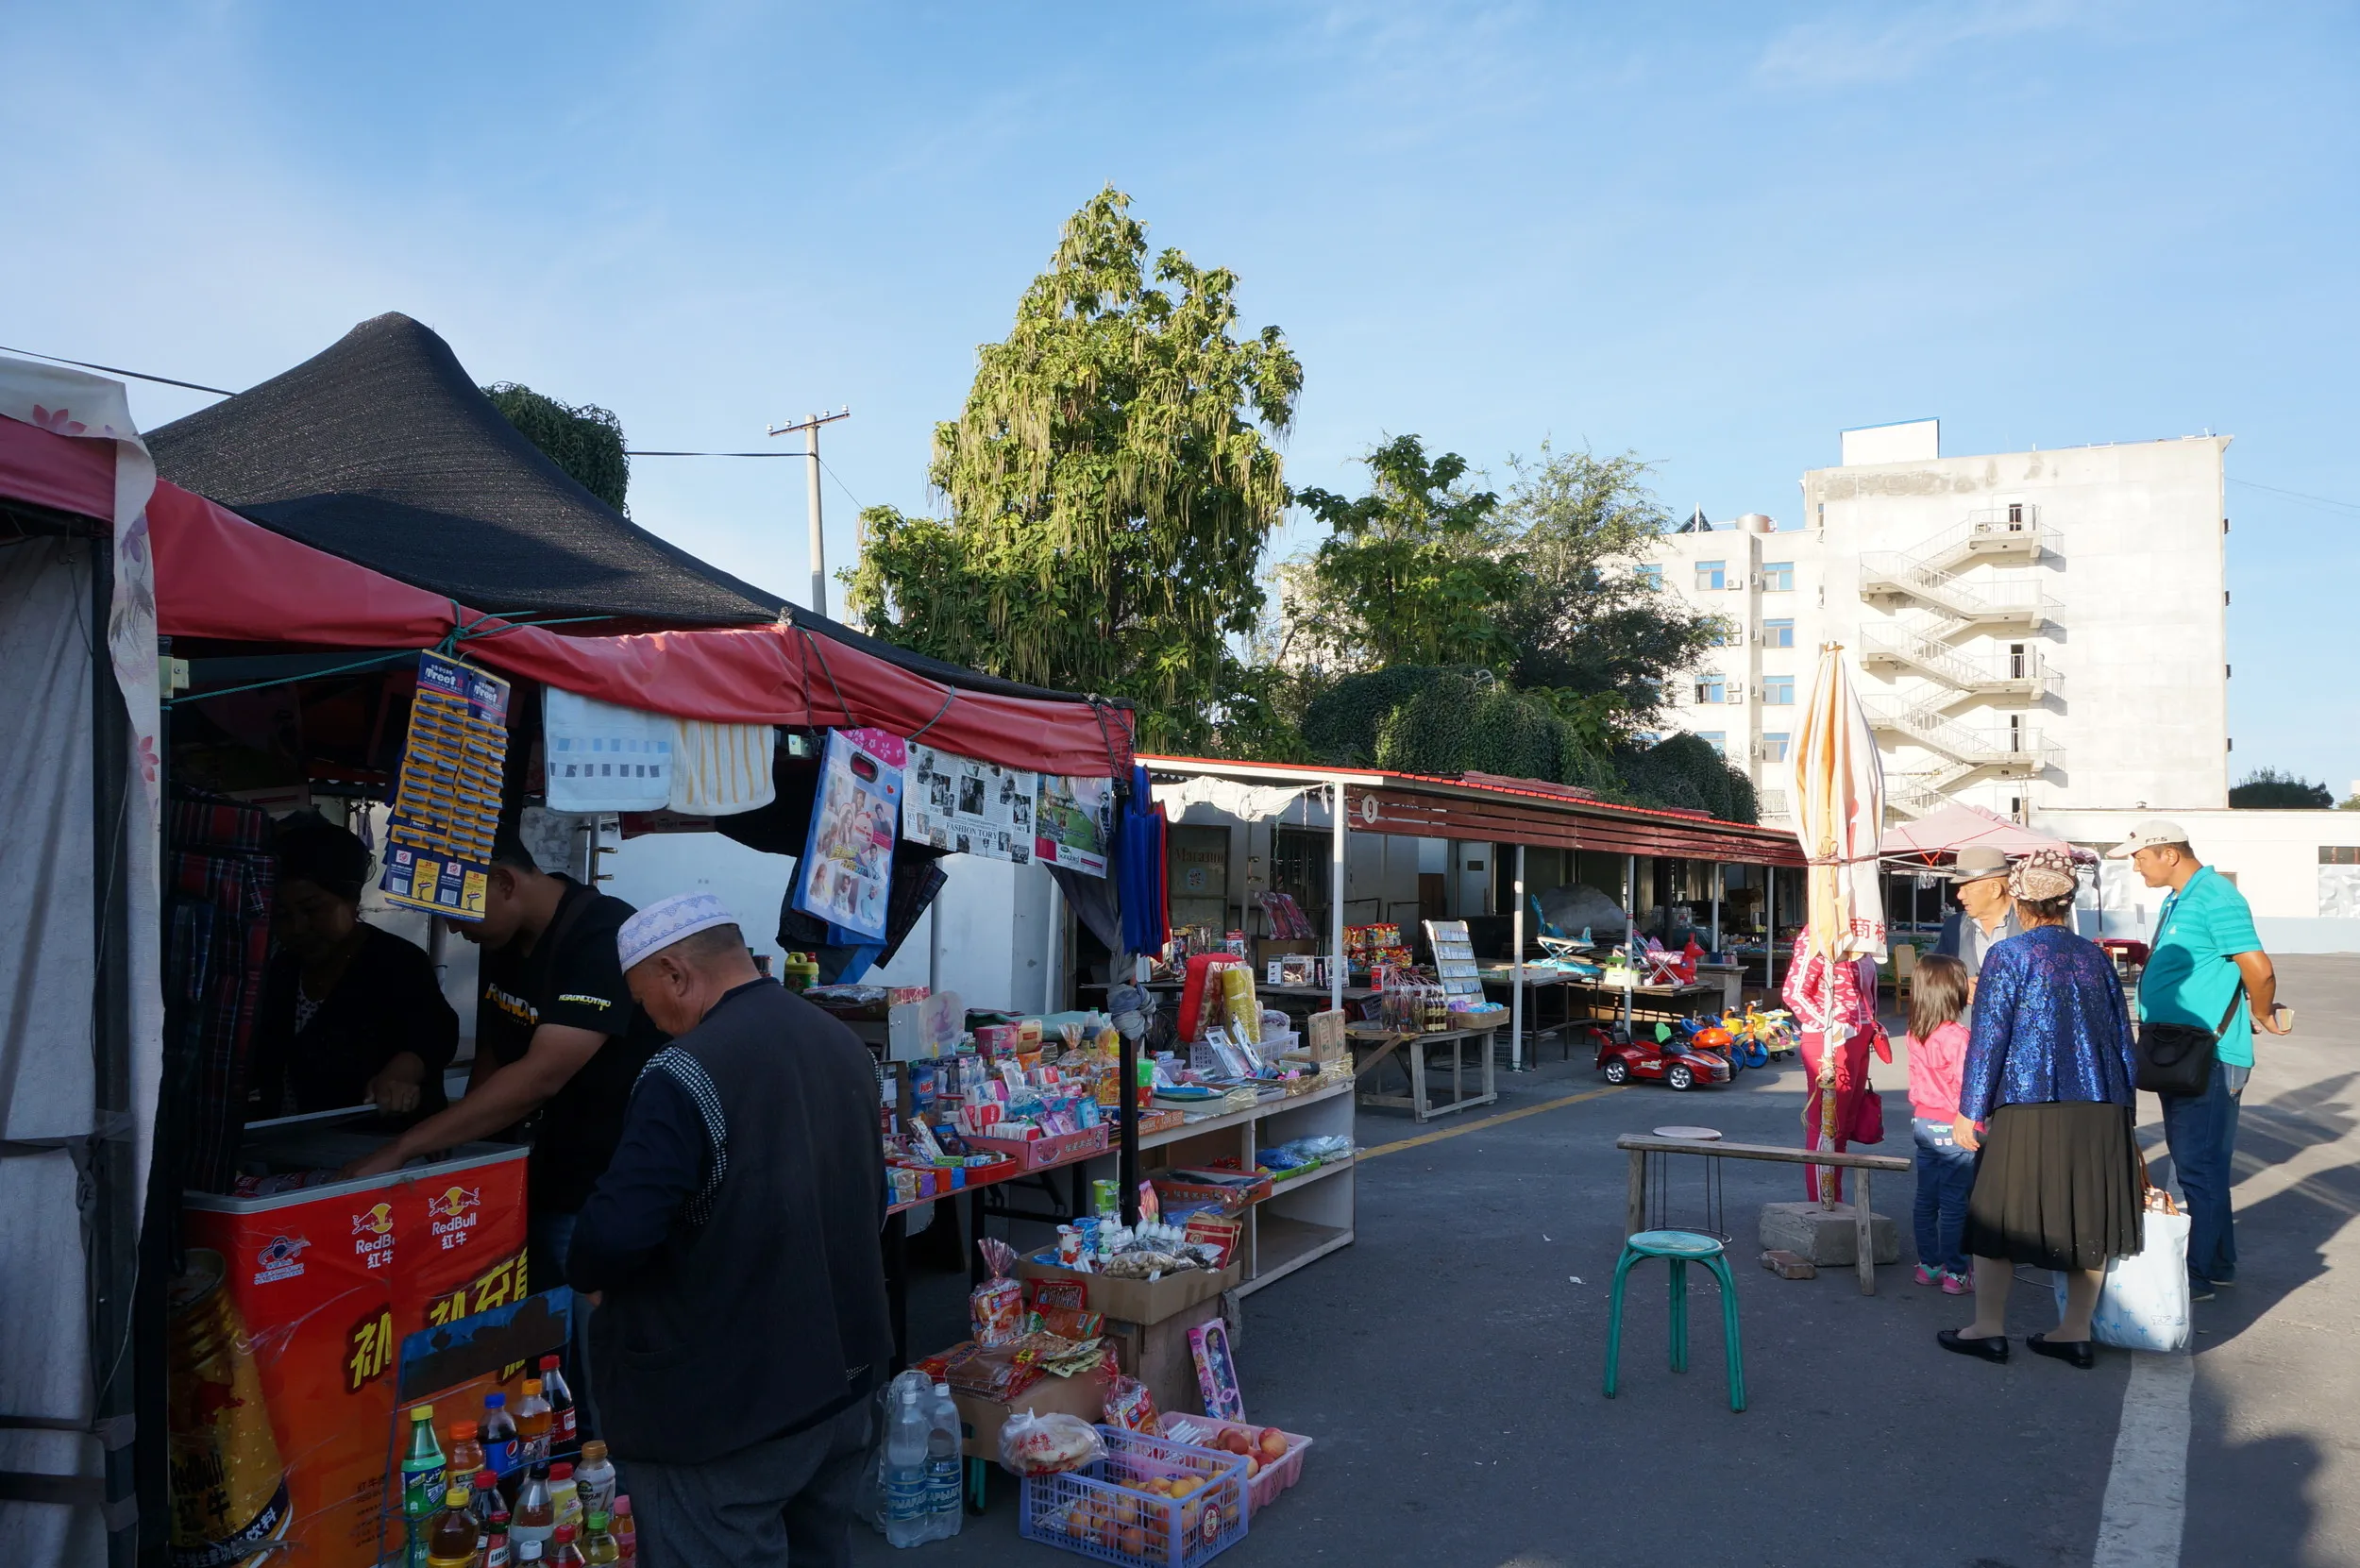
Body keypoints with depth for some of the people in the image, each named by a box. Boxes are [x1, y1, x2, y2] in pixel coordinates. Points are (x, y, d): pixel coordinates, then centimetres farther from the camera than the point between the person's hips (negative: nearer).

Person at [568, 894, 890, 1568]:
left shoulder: (687, 1072, -22)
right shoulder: (846, 1045, 5)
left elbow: (613, 1237, -26)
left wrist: (587, 1273, -4)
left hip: (728, 1407, -8)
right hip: (844, 1371, 8)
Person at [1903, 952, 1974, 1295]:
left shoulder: (1914, 1035, 1)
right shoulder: (1956, 1036, -19)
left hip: (1922, 1122, 7)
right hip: (1953, 1128, -7)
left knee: (1926, 1198, 14)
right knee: (1954, 1203, 1)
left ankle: (1928, 1265, 22)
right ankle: (1956, 1273, 8)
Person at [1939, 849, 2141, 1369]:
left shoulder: (2008, 955, -6)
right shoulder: (2095, 956, 10)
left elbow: (1988, 1037, -9)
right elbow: (2121, 1035, 14)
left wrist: (1969, 1111, -4)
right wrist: (2119, 1108, 23)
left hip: (2028, 1108, -5)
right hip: (2101, 1110, 5)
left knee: (1999, 1210, 5)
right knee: (2089, 1217, 12)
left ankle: (1989, 1328, 9)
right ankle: (2075, 1333, 17)